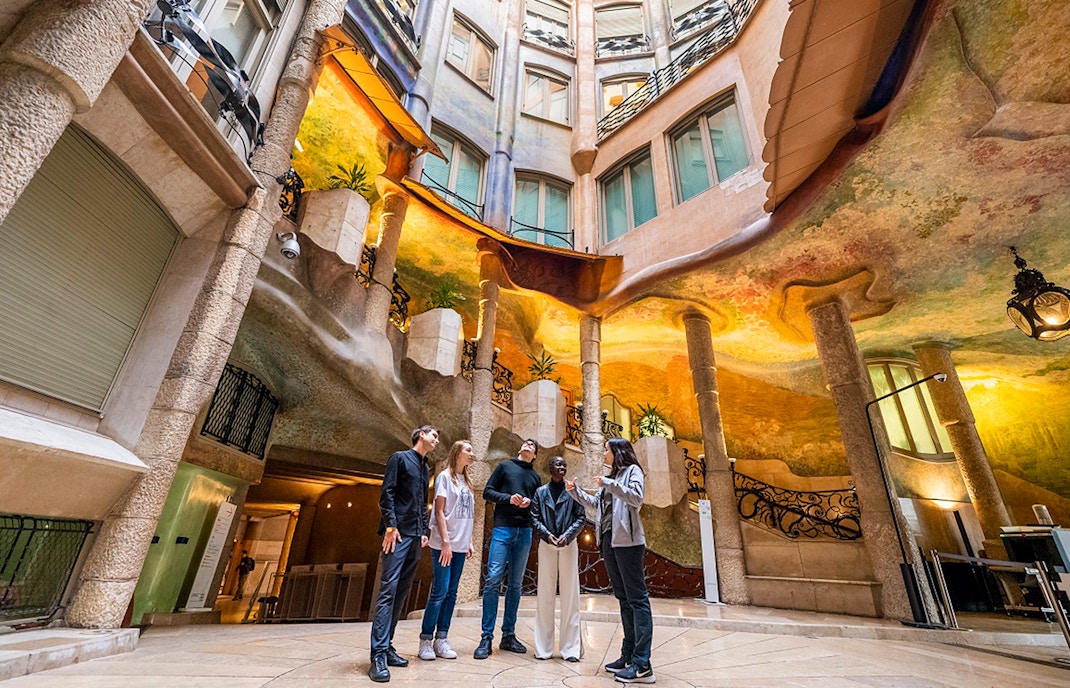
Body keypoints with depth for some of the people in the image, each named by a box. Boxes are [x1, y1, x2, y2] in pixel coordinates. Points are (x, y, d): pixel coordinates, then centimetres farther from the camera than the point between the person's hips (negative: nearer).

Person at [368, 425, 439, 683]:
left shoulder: (426, 468, 21)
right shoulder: (400, 458, 1)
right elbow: (386, 493, -7)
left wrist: (424, 531, 13)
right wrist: (390, 526, -15)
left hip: (415, 536, 7)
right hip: (399, 533, -7)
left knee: (402, 591, 8)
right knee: (388, 589, -11)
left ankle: (387, 646, 16)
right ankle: (378, 655, -8)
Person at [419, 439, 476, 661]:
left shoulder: (466, 481, 16)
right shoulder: (445, 476, -5)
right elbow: (439, 512, -10)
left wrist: (469, 542, 12)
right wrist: (446, 542, -15)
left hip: (460, 546, 7)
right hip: (443, 545, -7)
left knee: (451, 593, 9)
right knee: (439, 592, -5)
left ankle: (441, 639, 17)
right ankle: (425, 640, 8)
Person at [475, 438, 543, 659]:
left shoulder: (536, 477, 17)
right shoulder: (505, 466, 8)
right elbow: (487, 492, 3)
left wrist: (530, 502, -5)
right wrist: (508, 498, -12)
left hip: (525, 532, 3)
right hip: (502, 529, -3)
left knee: (515, 584, 8)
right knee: (493, 580, -9)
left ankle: (509, 635, 18)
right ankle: (486, 637, -1)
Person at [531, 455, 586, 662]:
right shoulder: (540, 492, 7)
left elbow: (581, 518, 1)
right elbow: (535, 519, 3)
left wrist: (567, 536, -12)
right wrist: (547, 535, -13)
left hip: (568, 544, 0)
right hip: (546, 545, 0)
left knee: (570, 594, 1)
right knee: (545, 594, 4)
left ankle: (571, 647, 9)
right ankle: (543, 647, 12)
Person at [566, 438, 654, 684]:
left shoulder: (632, 470, -1)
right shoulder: (611, 477, 21)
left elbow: (636, 498, -17)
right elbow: (594, 502, 26)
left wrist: (609, 483, -20)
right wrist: (574, 490, 19)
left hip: (627, 540, -8)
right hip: (609, 540, 8)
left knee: (636, 598, -7)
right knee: (623, 598, 10)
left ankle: (642, 665, -6)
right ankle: (628, 656, 16)